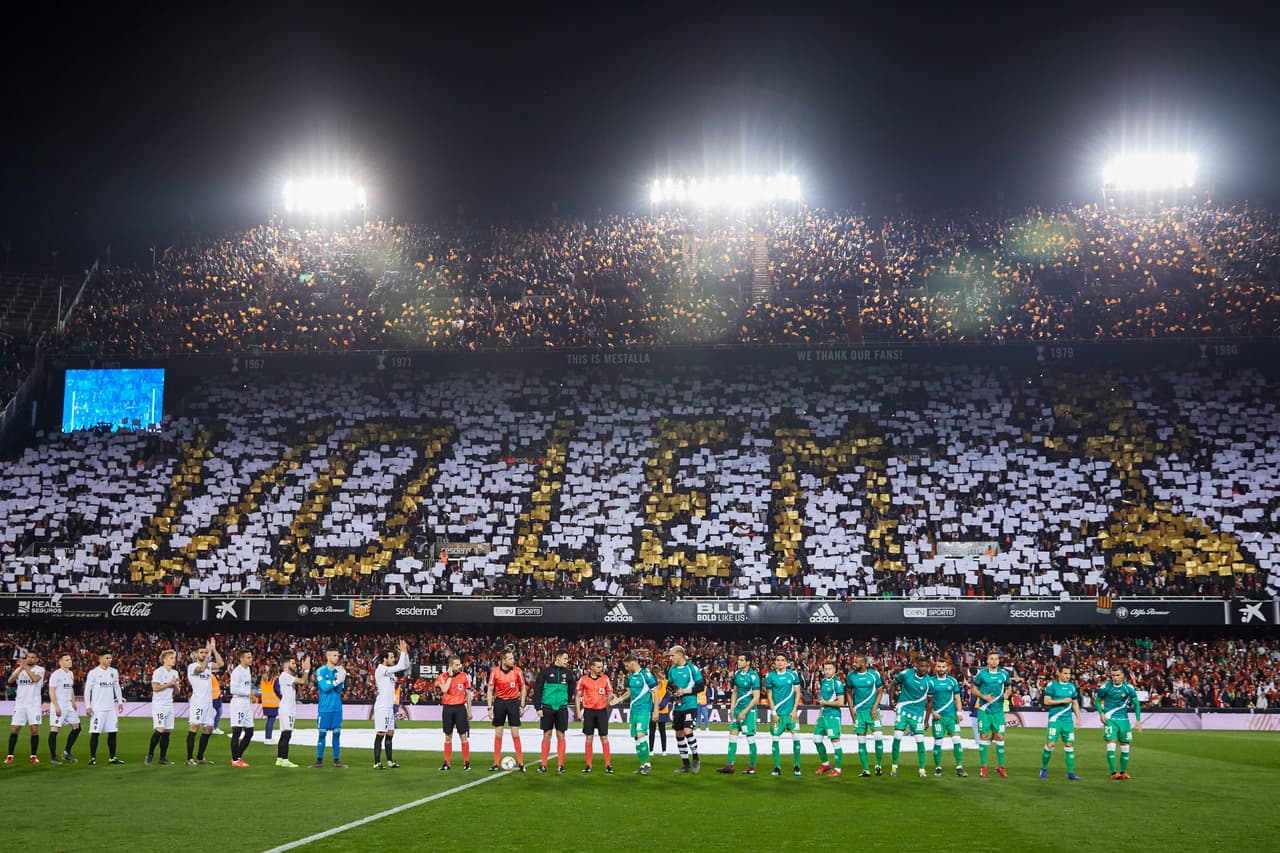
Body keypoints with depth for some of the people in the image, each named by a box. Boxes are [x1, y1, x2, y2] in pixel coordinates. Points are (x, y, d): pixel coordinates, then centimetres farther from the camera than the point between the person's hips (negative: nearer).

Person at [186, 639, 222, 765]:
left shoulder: (209, 665, 17)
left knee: (208, 729, 9)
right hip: (197, 701, -8)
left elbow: (220, 664, 4)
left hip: (208, 701, 8)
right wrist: (209, 654, -23)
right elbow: (201, 668, -24)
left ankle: (200, 757, 18)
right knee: (194, 727, -15)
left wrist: (214, 650, 0)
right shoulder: (192, 666, -4)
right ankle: (190, 758, -14)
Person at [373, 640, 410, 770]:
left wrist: (405, 653, 3)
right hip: (382, 707, -9)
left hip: (390, 707, 9)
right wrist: (403, 652, -13)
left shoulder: (390, 670, 12)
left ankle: (389, 761, 18)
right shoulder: (380, 670, -15)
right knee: (380, 734, -7)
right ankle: (377, 763, -6)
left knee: (390, 733, 12)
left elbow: (405, 667, 15)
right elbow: (400, 667, -23)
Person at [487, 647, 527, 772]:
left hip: (513, 702, 0)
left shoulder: (517, 671, -5)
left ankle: (520, 763, 4)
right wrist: (490, 708, -5)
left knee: (515, 734, -2)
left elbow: (523, 688, 5)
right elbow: (490, 690, 0)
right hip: (499, 702, 0)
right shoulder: (494, 672, -6)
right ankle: (496, 764, 9)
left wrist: (522, 706, 1)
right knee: (498, 734, 4)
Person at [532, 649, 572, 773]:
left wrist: (565, 702, 12)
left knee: (561, 736, 2)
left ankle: (560, 764, 6)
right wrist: (538, 707, -7)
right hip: (547, 707, -2)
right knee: (547, 735, 3)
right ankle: (543, 765, 7)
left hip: (561, 709, 2)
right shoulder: (545, 671, -2)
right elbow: (537, 690, -2)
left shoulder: (568, 673, 7)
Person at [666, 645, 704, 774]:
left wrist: (686, 691, -16)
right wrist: (671, 690, -1)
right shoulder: (672, 669, 10)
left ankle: (695, 759, 0)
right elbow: (669, 684, 21)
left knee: (687, 731, -18)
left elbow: (701, 685, -9)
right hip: (678, 706, 7)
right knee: (679, 735, 7)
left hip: (690, 705, -7)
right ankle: (686, 765, 17)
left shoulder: (692, 668, -9)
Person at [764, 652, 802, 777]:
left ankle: (796, 766, 5)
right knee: (776, 739, -3)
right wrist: (774, 713, -3)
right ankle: (777, 767, 6)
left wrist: (794, 710, -4)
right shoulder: (770, 676, 2)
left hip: (791, 712, 0)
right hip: (778, 713, 0)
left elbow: (797, 693, 5)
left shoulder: (793, 674, 3)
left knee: (796, 738, -7)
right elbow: (769, 696, 4)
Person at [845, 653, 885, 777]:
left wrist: (875, 707, -8)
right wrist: (851, 708, 2)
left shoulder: (874, 674, -4)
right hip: (858, 711, 2)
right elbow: (849, 692, 12)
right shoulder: (851, 676, 2)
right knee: (861, 741, 2)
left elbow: (880, 691, 2)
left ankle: (879, 765, 5)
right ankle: (866, 770, 8)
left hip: (872, 711, -2)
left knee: (878, 737, -13)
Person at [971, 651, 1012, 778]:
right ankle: (983, 767, 8)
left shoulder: (1004, 674, 4)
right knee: (984, 737, 1)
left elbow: (1008, 688, 17)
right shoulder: (982, 673, -1)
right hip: (984, 710, -1)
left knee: (1000, 737, 0)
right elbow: (974, 689, 5)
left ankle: (1000, 766, 12)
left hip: (998, 710, 1)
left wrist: (1006, 694, -5)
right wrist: (984, 696, -11)